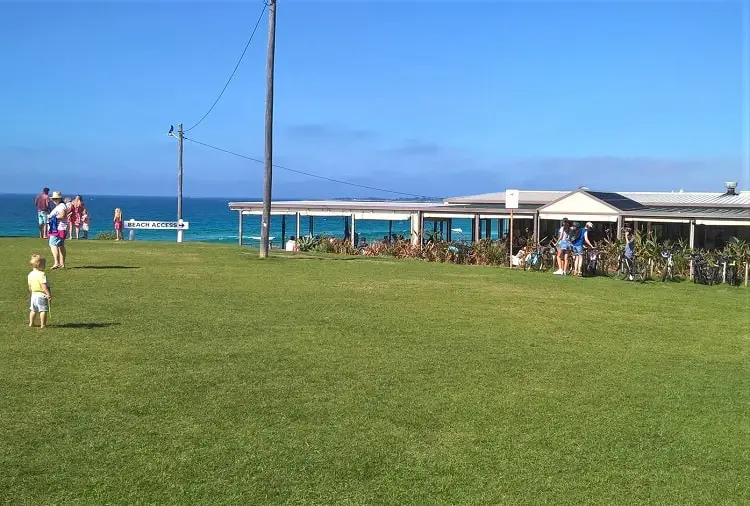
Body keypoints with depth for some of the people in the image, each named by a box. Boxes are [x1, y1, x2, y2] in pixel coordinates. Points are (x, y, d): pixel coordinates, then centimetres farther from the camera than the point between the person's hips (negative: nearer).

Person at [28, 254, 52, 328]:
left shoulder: (30, 274, 6)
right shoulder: (41, 274, -19)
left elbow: (30, 287, 14)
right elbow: (43, 286, -25)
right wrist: (48, 294, -23)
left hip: (34, 295, 8)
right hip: (42, 295, -8)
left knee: (33, 310, 18)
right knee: (43, 310, -2)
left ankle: (31, 323, 25)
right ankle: (43, 324, -2)